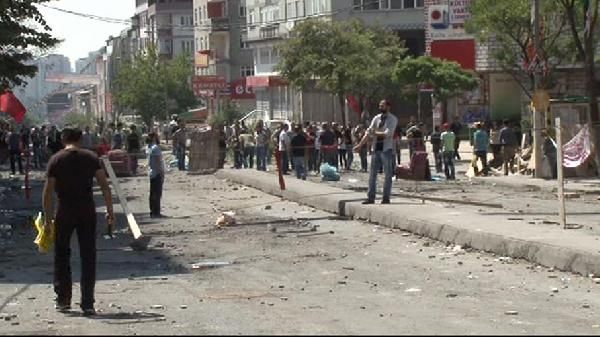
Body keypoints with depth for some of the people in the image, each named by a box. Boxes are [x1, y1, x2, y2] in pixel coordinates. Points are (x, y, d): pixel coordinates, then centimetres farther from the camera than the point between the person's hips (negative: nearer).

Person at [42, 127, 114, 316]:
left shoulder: (56, 160, -2)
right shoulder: (91, 158, 2)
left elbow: (48, 192, -5)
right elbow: (105, 186, -2)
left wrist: (47, 218, 0)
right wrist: (110, 211, 4)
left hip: (65, 213, -1)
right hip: (87, 212, 1)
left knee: (61, 256, 14)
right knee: (88, 258, 5)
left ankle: (63, 300, 16)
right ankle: (87, 304, 3)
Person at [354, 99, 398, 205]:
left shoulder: (392, 119, -5)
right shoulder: (376, 118, 10)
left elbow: (387, 134, -17)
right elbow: (369, 132, 7)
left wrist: (375, 133, -11)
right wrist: (359, 145, 1)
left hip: (386, 150, -6)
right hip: (376, 149, 6)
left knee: (388, 175, 1)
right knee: (372, 174, 5)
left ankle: (386, 198, 6)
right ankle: (370, 197, 8)